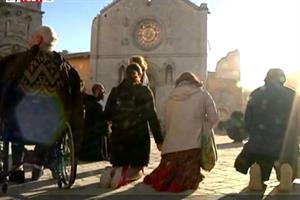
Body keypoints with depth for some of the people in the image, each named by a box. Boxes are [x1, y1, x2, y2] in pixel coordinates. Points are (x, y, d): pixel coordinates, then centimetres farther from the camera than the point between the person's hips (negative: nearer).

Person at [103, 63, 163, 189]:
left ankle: (116, 171, -18)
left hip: (118, 136, 3)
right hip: (138, 136, -2)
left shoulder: (115, 91, 5)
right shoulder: (145, 92, -3)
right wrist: (159, 139, -4)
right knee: (136, 171, 9)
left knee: (119, 164, 17)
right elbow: (152, 117, -7)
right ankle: (126, 175, -25)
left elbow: (107, 114, 9)